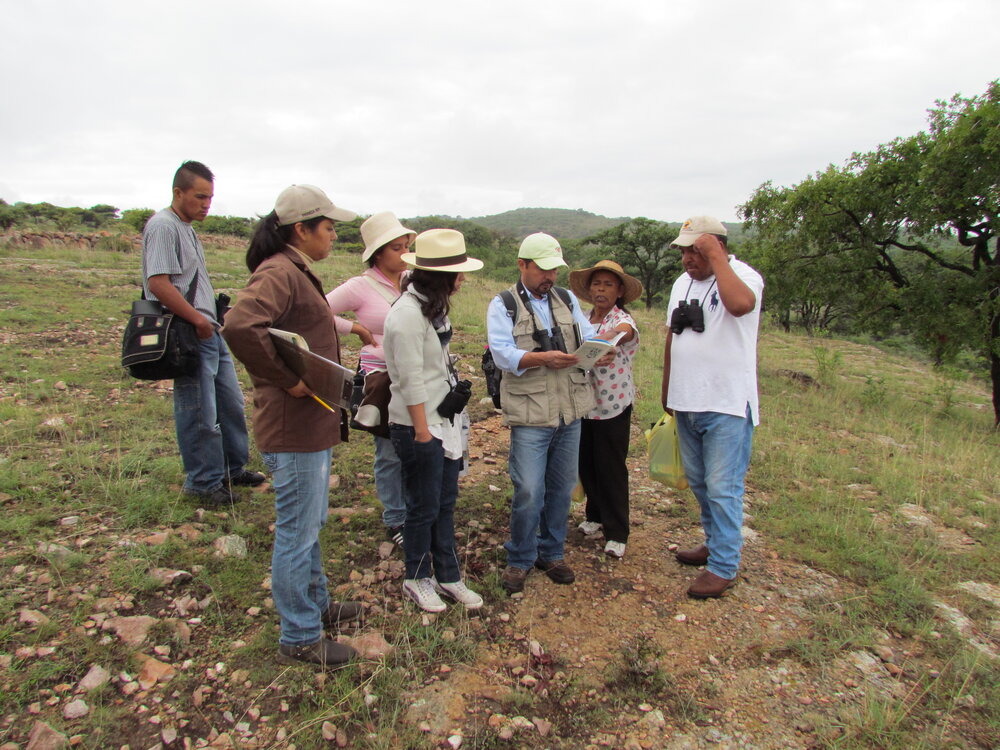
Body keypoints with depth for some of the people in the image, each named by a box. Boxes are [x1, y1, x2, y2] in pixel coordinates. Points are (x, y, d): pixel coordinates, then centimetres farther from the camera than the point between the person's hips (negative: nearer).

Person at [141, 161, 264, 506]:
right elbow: (158, 284, -22)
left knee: (231, 405, 18)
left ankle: (233, 468, 32)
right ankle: (204, 483, 13)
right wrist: (198, 319, -18)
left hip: (210, 333, 10)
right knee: (200, 416, -1)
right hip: (190, 336, -10)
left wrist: (214, 316, 14)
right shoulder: (163, 225, -12)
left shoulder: (186, 227, 18)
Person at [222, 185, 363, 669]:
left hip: (313, 423, 11)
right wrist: (287, 380, -26)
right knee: (297, 532, 4)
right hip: (294, 427, -11)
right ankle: (299, 638, 20)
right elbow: (239, 326, -36)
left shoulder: (297, 272, 14)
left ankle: (316, 605, 42)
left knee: (310, 524, 23)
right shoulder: (278, 273, -19)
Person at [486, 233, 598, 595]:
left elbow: (588, 336, 7)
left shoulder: (567, 299, 14)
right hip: (531, 414, -5)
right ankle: (519, 560, 17)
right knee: (529, 491, -4)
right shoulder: (503, 305, -1)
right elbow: (503, 354, -14)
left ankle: (551, 553, 31)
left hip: (571, 410, 5)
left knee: (561, 487, 13)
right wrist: (543, 358, -29)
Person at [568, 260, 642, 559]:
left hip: (613, 407, -5)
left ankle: (617, 533, 16)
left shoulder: (623, 320, -10)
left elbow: (621, 332, -35)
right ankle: (596, 515, 37)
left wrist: (608, 342, -57)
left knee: (612, 470, 3)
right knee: (586, 465, 15)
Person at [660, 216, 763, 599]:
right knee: (698, 481, 18)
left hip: (727, 405, -7)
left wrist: (715, 255, -25)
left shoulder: (744, 276, -11)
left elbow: (739, 304, -36)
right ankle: (715, 543, 36)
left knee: (722, 488, -1)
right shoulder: (682, 283, 12)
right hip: (686, 404, 8)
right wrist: (666, 391, 20)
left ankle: (723, 566, 11)